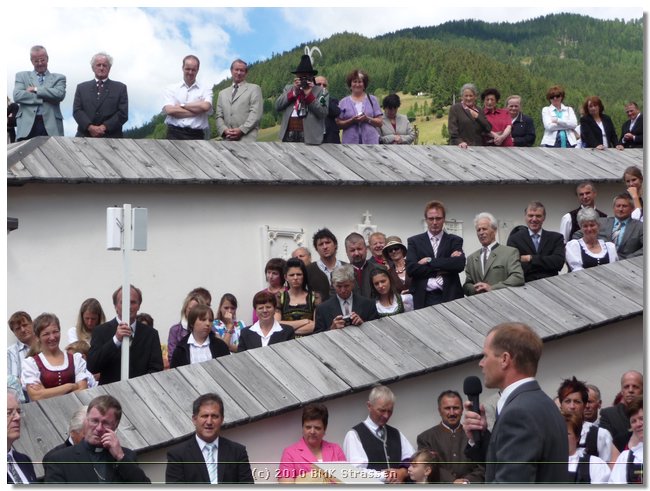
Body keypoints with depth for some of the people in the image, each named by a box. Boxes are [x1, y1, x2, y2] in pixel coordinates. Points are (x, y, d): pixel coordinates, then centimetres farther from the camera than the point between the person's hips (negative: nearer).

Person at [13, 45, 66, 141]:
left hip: (51, 126, 0)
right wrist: (44, 98, -7)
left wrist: (36, 89, -5)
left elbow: (60, 94, -4)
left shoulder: (58, 78, 16)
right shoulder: (22, 76, 17)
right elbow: (17, 96, -1)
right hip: (27, 126, 0)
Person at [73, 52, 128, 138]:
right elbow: (77, 111, 7)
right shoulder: (82, 88, 18)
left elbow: (123, 113, 3)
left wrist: (104, 127, -10)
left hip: (110, 138, -1)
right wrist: (90, 127, -11)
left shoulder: (120, 88, 12)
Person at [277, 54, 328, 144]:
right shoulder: (288, 88, 18)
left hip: (310, 137, -3)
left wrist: (309, 95, -8)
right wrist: (293, 92, -2)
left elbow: (323, 113, -4)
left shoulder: (320, 91, 7)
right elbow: (277, 106, 7)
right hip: (289, 135, 3)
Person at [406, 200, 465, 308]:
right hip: (424, 299, 0)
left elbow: (460, 264, -9)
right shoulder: (414, 241, 8)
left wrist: (429, 261, -11)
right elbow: (410, 269, -6)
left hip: (450, 297, 0)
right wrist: (440, 270, -10)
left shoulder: (454, 240, 9)